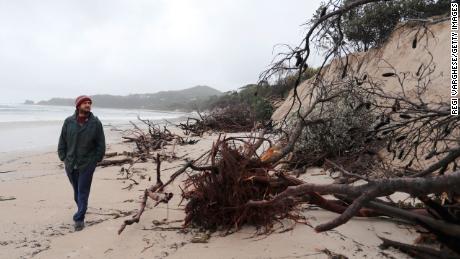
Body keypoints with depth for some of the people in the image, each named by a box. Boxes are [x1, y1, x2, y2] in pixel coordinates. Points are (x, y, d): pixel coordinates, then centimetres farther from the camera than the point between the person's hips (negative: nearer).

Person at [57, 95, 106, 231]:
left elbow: (101, 144, -2)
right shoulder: (68, 121, -2)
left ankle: (79, 218, 8)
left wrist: (96, 160, -4)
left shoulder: (96, 123, -7)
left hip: (87, 164, -3)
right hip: (70, 164, 3)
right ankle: (82, 208, 40)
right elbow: (62, 141, 5)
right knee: (76, 190, 18)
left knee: (83, 192, 0)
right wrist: (63, 157, 2)